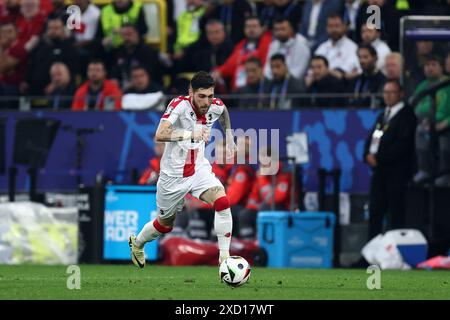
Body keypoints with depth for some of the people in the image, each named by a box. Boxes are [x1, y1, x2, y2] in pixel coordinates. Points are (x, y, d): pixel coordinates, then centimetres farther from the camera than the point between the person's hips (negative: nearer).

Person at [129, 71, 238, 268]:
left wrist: (229, 138, 18)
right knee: (165, 224, 15)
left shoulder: (216, 107, -9)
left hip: (199, 168, 4)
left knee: (222, 202, -24)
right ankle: (137, 243, 47)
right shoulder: (179, 105, -26)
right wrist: (191, 134, -51)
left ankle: (224, 257, -17)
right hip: (173, 175, -4)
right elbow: (160, 135, -41)